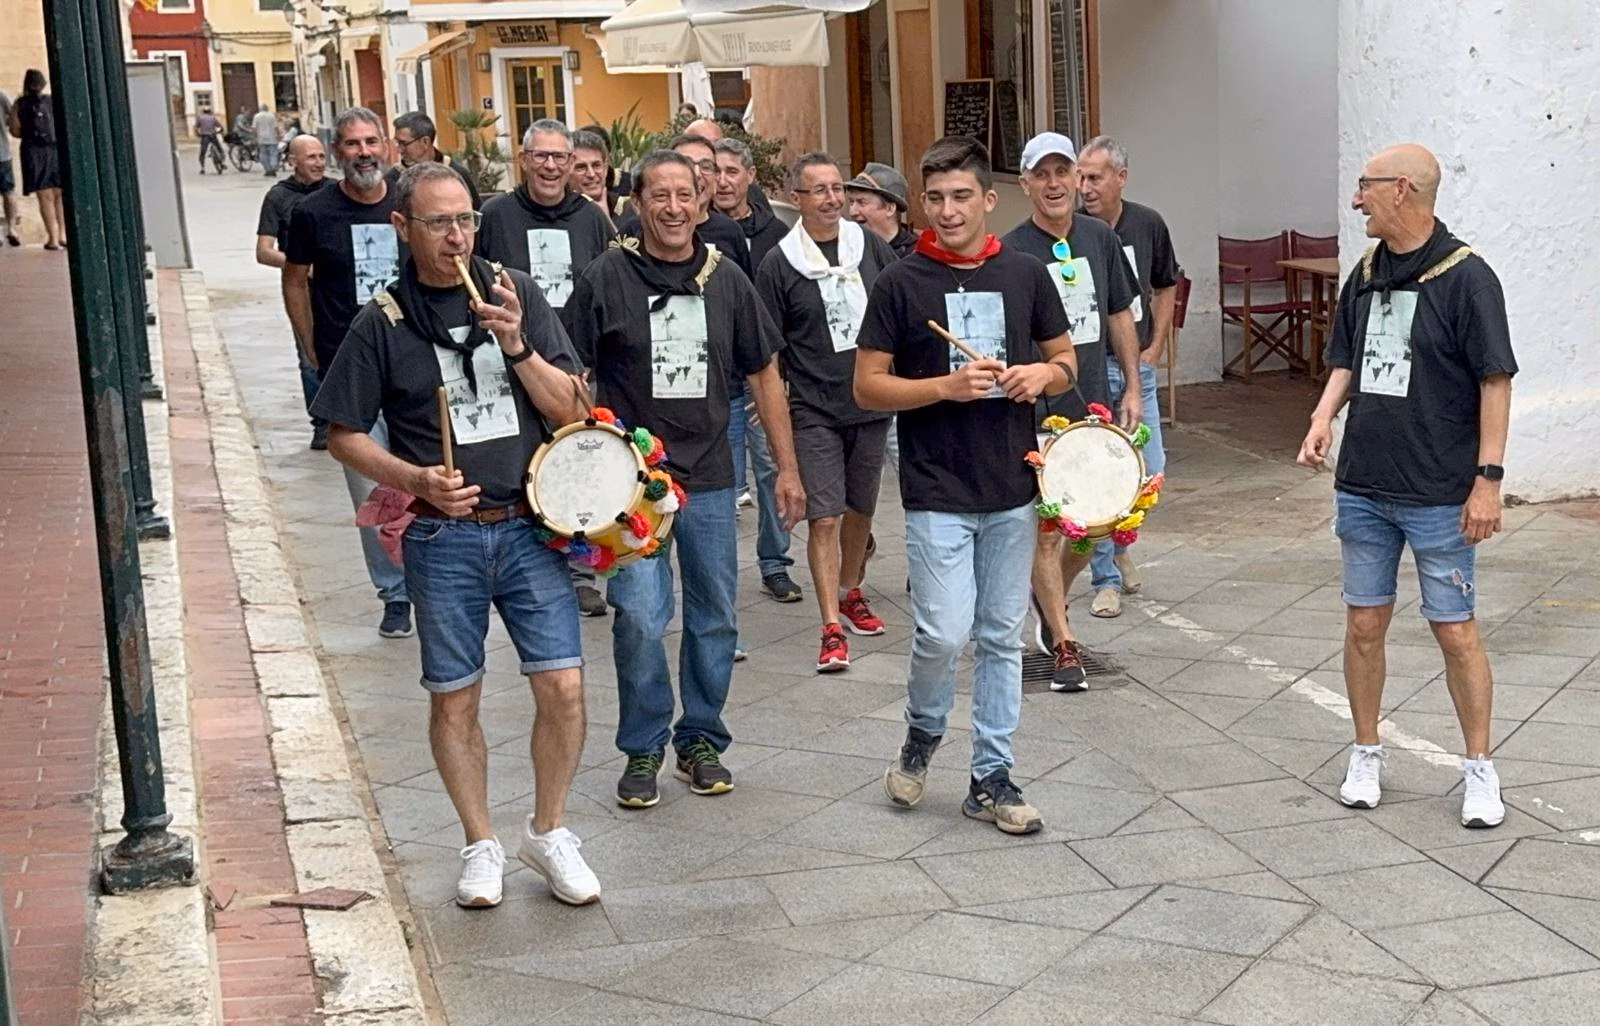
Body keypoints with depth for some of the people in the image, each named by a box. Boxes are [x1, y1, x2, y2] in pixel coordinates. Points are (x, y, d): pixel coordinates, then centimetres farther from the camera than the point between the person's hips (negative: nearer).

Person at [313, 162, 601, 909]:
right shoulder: (382, 324, -2)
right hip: (442, 538, -1)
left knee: (563, 686, -3)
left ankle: (547, 832, 18)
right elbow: (346, 435, 2)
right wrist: (417, 480, -13)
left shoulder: (516, 295, 2)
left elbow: (569, 409, 0)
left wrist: (516, 346, -15)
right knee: (454, 700, 7)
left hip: (529, 527, 1)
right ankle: (481, 846, 25)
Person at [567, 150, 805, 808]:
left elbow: (763, 376, 11)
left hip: (710, 478, 3)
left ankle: (700, 740, 26)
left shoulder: (726, 279, 5)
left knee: (714, 618, 10)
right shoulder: (604, 279, -4)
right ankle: (642, 748, 10)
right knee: (639, 618, -9)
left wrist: (787, 468, 9)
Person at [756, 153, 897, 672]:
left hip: (872, 403, 3)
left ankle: (850, 593, 36)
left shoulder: (871, 247, 2)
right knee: (824, 518, -8)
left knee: (860, 510, 16)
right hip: (814, 411, -3)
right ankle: (832, 629, -6)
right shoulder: (779, 263, -5)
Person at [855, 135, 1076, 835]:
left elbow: (1065, 362, 15)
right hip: (937, 493, -3)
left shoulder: (1024, 274, 5)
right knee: (944, 634, -11)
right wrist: (947, 387, -17)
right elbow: (867, 386, -4)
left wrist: (1039, 374, -8)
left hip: (1012, 491, 3)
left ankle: (991, 778, 19)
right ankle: (922, 733, 19)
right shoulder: (902, 283, -4)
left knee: (1001, 638, 9)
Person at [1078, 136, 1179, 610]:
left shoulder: (1148, 225, 0)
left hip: (1137, 366, 3)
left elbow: (1166, 288, 15)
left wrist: (1154, 348, 8)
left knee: (1150, 470, 6)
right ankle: (1106, 576, 12)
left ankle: (1121, 541, 34)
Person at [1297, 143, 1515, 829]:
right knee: (1364, 624, 10)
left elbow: (1495, 381, -11)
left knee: (1455, 631, 2)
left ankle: (1480, 771, 16)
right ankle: (1366, 755, 25)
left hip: (1441, 496, -6)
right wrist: (1324, 416, -2)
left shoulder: (1465, 277, -11)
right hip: (1363, 489, 6)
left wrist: (1488, 478, -15)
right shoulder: (1366, 276, 8)